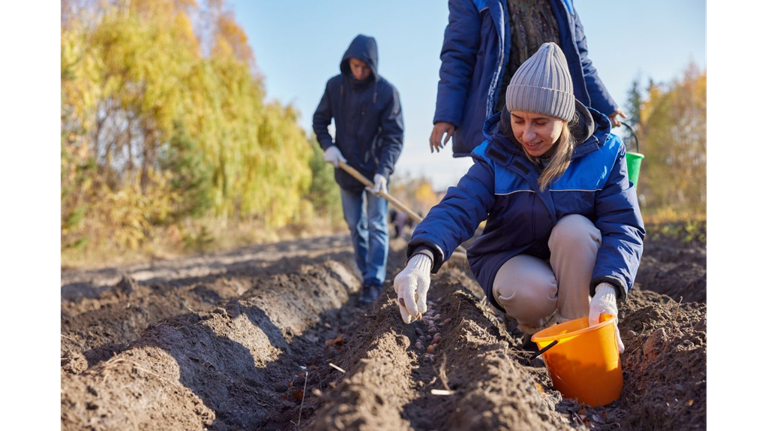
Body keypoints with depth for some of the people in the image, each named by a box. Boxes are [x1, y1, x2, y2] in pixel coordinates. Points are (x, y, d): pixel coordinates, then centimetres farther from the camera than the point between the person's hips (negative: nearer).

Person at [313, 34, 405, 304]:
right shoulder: (335, 86, -3)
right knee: (355, 226, 11)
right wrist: (327, 146, -11)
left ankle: (374, 281, 0)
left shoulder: (386, 91, -13)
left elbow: (394, 137, -15)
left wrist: (383, 171, -27)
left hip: (376, 170, -3)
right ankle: (365, 274, 24)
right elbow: (319, 121, 8)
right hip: (346, 170, 4)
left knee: (376, 226, -3)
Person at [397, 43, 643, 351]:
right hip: (511, 261, 0)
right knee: (533, 293, -33)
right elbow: (457, 209, -28)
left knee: (576, 227, -31)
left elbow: (624, 227, -21)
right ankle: (536, 328, 3)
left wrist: (607, 290, -41)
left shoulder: (601, 153, -14)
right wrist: (423, 256, -50)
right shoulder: (496, 156, -13)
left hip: (576, 265, 0)